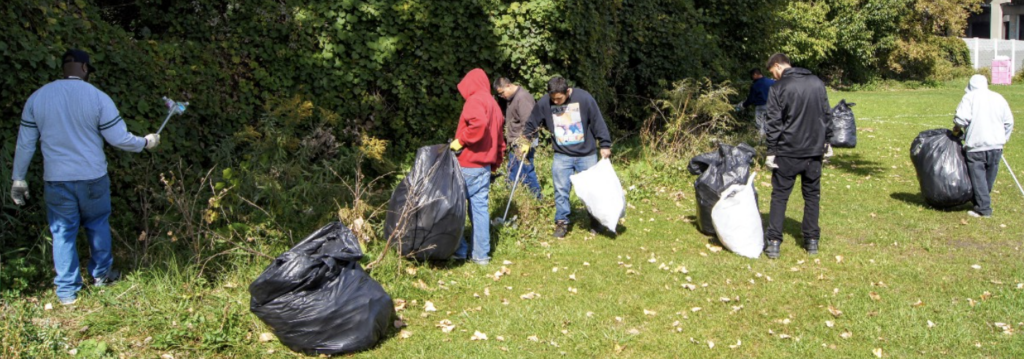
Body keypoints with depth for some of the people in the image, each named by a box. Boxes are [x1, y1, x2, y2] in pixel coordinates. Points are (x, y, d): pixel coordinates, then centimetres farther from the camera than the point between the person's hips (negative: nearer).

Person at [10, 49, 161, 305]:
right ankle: (101, 274, 32)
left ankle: (67, 291, 16)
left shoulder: (37, 98, -2)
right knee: (98, 225, 19)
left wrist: (18, 179, 11)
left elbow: (25, 144, 2)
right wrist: (146, 142, 10)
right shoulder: (98, 97, -10)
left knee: (63, 232, 10)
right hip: (92, 178, -1)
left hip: (56, 180, 1)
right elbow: (119, 138, -8)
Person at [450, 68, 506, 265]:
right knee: (479, 207, 9)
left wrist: (460, 140, -19)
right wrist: (495, 163, 23)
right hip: (485, 166, 8)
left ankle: (460, 249, 7)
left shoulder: (475, 100, -9)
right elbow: (499, 140, 20)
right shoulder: (493, 104, 18)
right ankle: (481, 254, 12)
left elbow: (479, 123, -30)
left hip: (468, 165, -8)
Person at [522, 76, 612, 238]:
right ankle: (562, 222, 16)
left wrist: (605, 145, -6)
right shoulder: (543, 103, -11)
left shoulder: (584, 98, -15)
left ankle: (595, 221, 28)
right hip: (562, 156, 1)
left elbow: (598, 122, -8)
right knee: (561, 191, 2)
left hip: (587, 154, -1)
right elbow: (531, 124, 5)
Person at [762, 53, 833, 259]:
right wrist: (827, 142, 19)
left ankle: (773, 242, 0)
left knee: (779, 196, 3)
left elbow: (774, 123, -11)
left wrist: (771, 151, -6)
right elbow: (827, 116, 11)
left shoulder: (778, 88, -9)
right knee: (812, 195, 14)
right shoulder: (818, 83, 7)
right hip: (815, 150, 4)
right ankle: (812, 240, 17)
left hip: (788, 152, -4)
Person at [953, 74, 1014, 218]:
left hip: (976, 144, -5)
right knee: (990, 176, 15)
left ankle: (983, 208, -4)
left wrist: (957, 128, 4)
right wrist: (1003, 138, 21)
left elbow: (961, 118, -16)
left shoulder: (970, 97, -4)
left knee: (978, 176, -1)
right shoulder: (999, 98, 12)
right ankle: (983, 202, 28)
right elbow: (1008, 121, 12)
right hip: (996, 144, 5)